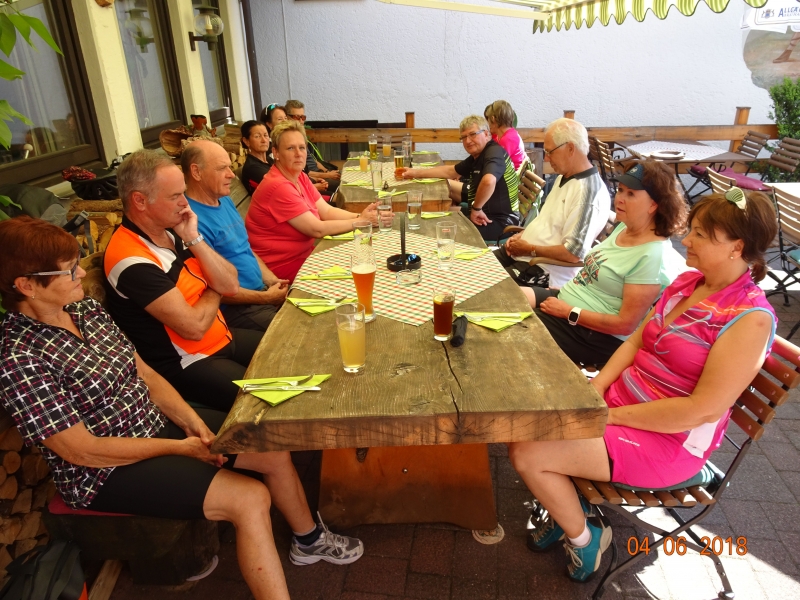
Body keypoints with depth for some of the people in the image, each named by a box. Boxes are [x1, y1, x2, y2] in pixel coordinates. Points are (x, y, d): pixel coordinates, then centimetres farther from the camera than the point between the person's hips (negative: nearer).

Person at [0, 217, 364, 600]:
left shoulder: (87, 310, -1)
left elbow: (144, 374, 6)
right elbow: (82, 451, -21)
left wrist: (191, 421, -9)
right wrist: (179, 447, -15)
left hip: (154, 422, 7)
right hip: (106, 472, -7)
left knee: (275, 451, 3)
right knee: (251, 498, -20)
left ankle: (309, 540, 30)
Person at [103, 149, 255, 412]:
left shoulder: (172, 231, 2)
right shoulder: (132, 260, -23)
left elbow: (231, 286, -2)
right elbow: (194, 326, -24)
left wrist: (194, 239, -13)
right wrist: (213, 292, -5)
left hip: (224, 338, 8)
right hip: (186, 366, -8)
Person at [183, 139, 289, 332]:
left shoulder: (225, 201, 9)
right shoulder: (192, 220, -21)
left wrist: (273, 281, 5)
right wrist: (265, 298, -15)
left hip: (262, 290, 9)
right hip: (233, 308, -9)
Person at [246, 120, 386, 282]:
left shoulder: (300, 177, 4)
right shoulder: (278, 187, -23)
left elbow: (327, 211, 0)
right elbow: (317, 229, -23)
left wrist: (360, 216, -15)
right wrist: (360, 221, -18)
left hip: (302, 253, 8)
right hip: (284, 265, -8)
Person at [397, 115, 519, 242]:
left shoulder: (494, 153, -22)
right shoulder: (477, 156, 7)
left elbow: (488, 181, -44)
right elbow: (451, 171, 20)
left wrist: (476, 209, -30)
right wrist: (415, 173, 19)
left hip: (501, 220, -10)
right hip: (486, 211, 10)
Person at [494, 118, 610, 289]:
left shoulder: (588, 191, -21)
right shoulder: (563, 177, 11)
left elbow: (574, 253, -25)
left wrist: (530, 249, -16)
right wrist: (521, 235, 5)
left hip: (545, 271, -10)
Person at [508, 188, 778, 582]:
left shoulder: (750, 318, -20)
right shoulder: (686, 281, 4)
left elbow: (705, 409, -24)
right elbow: (636, 341, 6)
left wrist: (610, 415, -20)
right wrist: (591, 394, -7)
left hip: (668, 441, -8)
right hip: (619, 401, 8)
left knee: (527, 453, -18)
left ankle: (583, 539, 10)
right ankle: (567, 508, 21)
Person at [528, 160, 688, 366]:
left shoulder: (652, 256, -22)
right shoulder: (624, 227, 5)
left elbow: (625, 325, -22)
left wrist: (569, 312, -19)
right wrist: (567, 289, 6)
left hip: (592, 333, -8)